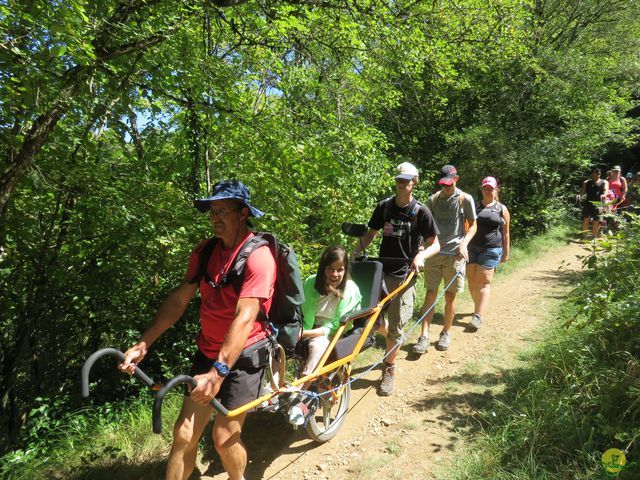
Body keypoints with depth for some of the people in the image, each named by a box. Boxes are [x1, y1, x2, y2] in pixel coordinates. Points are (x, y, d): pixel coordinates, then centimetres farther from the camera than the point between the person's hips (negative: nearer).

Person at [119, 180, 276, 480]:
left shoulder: (258, 256, -20)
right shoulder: (205, 251, 1)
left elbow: (245, 318, -29)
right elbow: (179, 300, 0)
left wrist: (218, 372, -35)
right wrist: (143, 344, -7)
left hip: (242, 355, -5)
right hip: (208, 351, 5)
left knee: (224, 438, 3)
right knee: (184, 434, 5)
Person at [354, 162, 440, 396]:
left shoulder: (421, 211, -6)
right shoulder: (384, 206, 2)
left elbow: (435, 244, -2)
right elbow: (370, 233, 10)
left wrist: (421, 255, -23)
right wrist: (357, 251, -8)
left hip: (404, 274, -3)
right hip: (381, 270, 3)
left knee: (396, 326, -2)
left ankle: (389, 369, 19)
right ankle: (390, 344, 38)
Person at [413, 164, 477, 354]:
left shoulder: (465, 199, -1)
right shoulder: (433, 200, 6)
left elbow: (472, 225, 3)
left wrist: (464, 243, -14)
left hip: (454, 254, -2)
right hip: (434, 253, 2)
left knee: (450, 296, 6)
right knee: (430, 294, 0)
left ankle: (446, 333, 23)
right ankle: (424, 336, 3)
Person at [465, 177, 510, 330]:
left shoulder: (501, 209, 6)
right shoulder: (474, 206, 11)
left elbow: (505, 233, 8)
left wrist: (506, 252, 7)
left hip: (491, 249, -3)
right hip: (472, 247, 3)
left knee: (483, 281, -7)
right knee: (472, 280, 4)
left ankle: (478, 316, -7)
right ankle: (480, 307, 25)